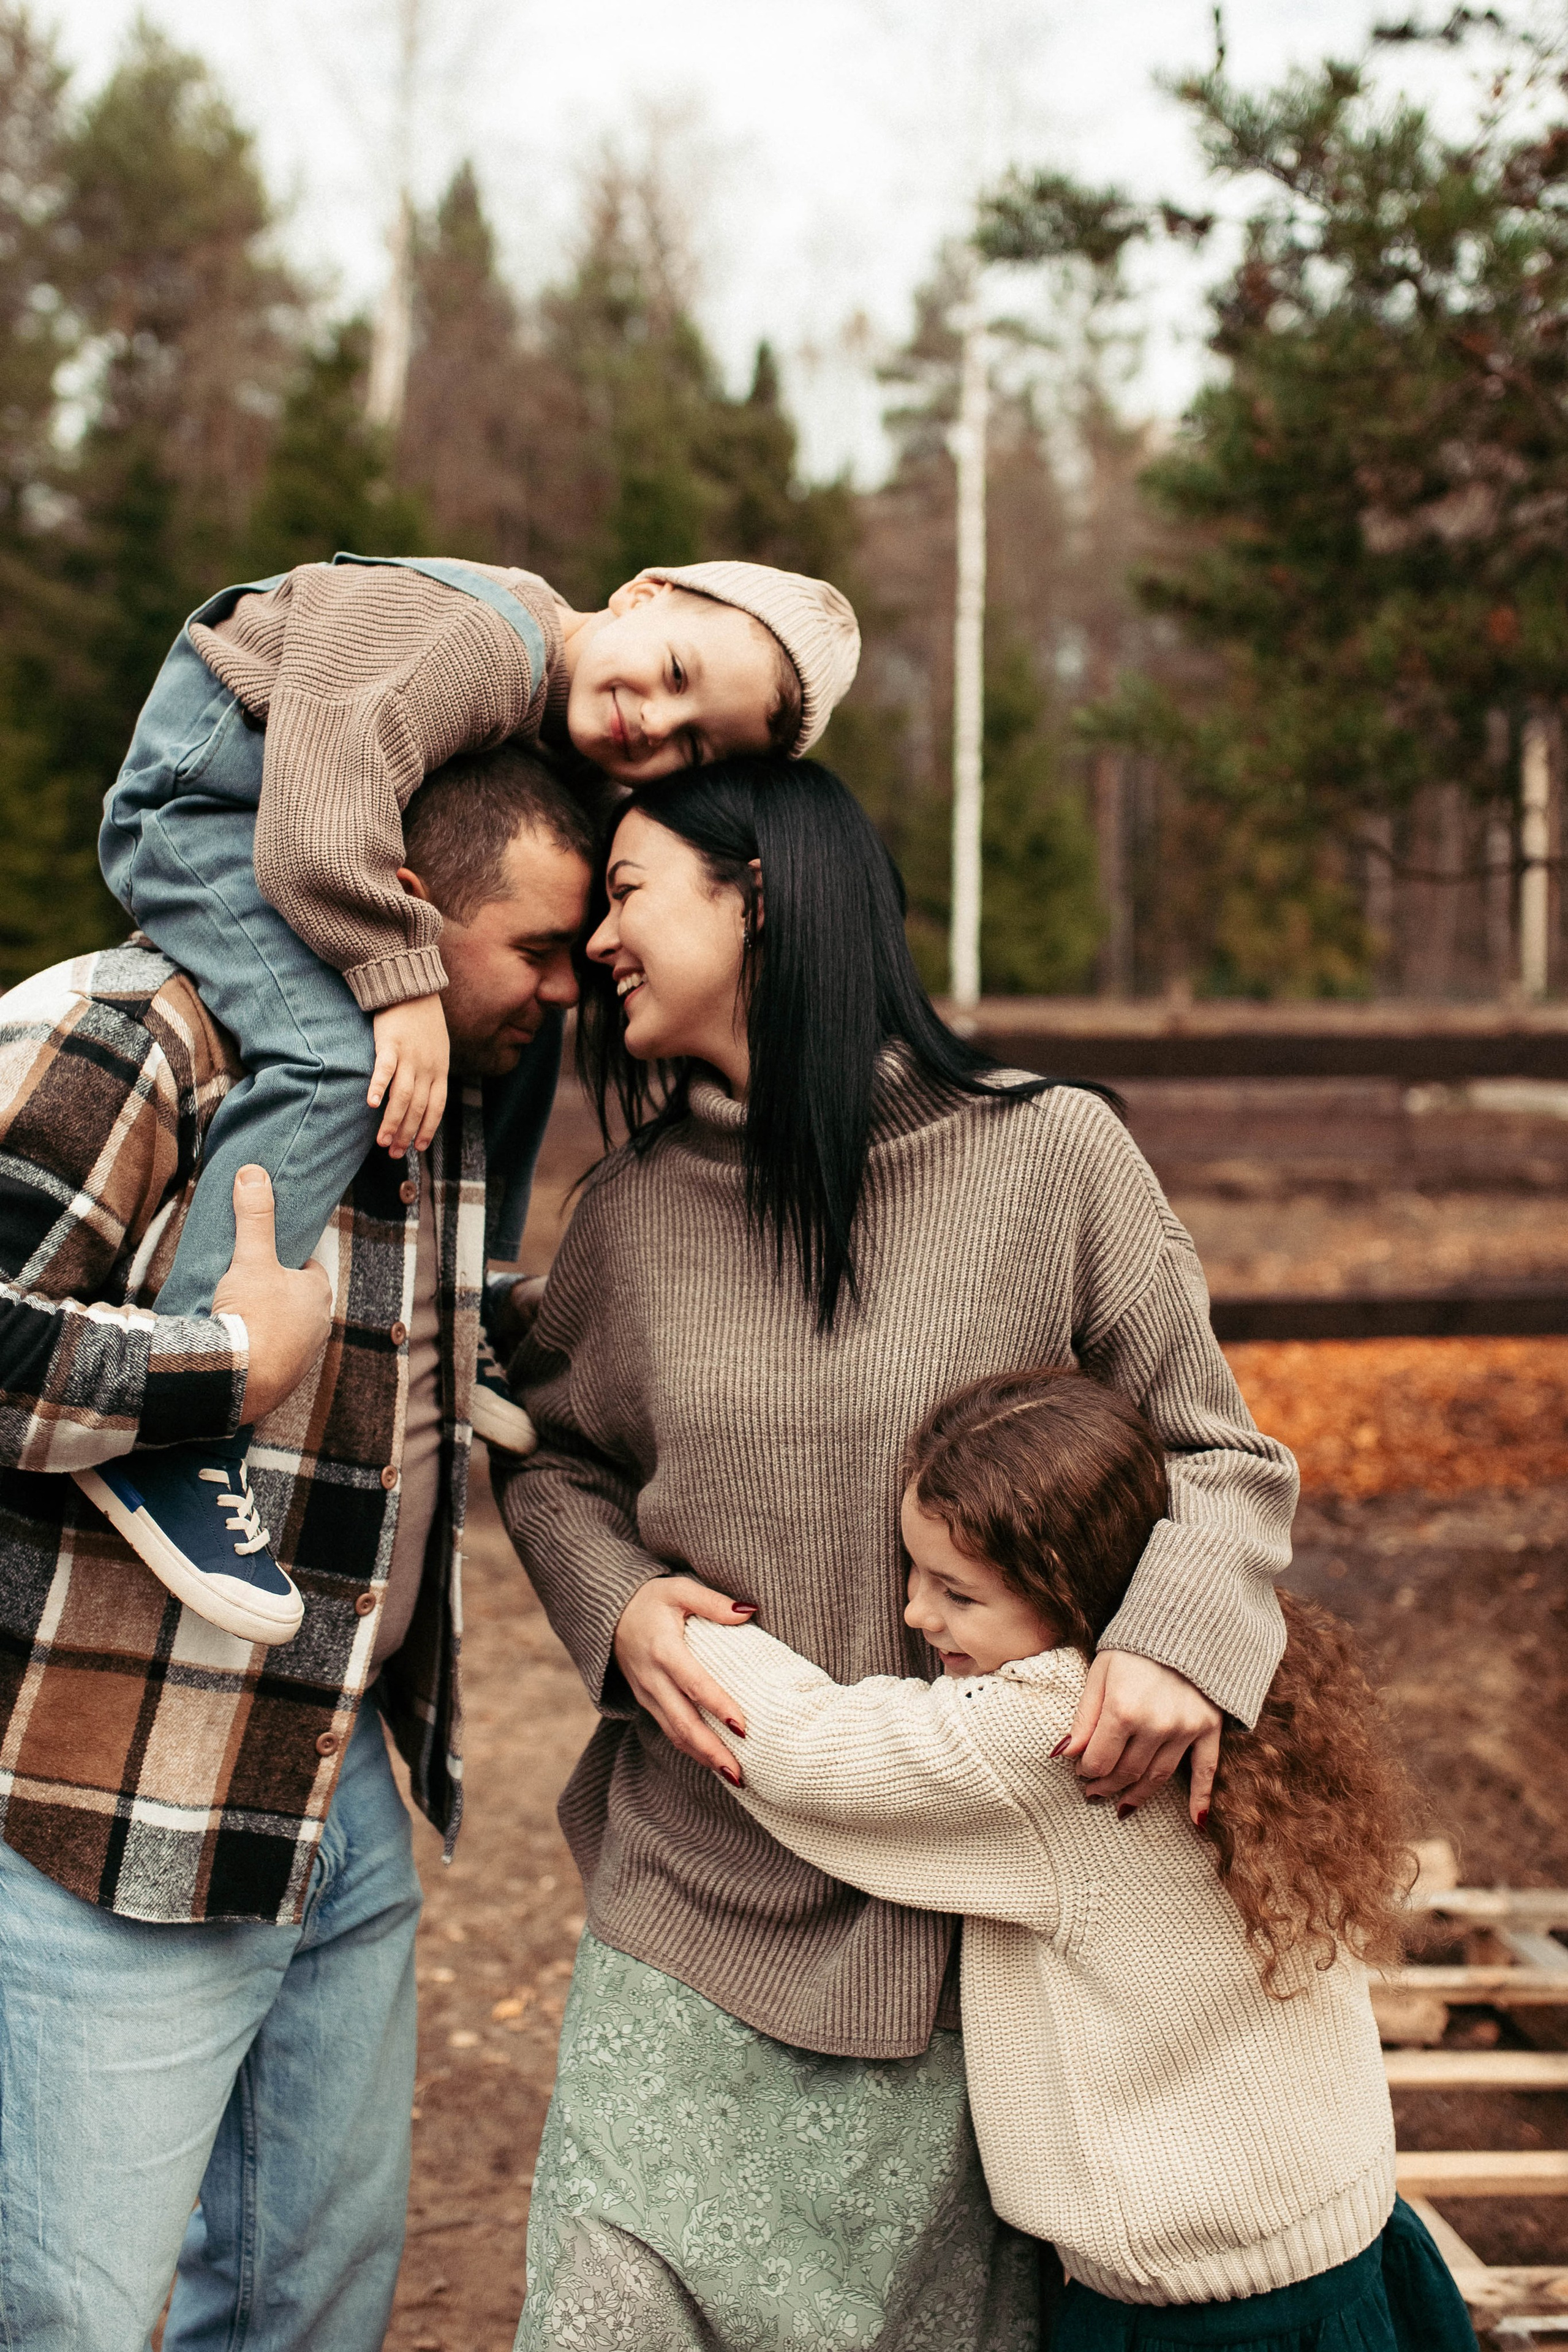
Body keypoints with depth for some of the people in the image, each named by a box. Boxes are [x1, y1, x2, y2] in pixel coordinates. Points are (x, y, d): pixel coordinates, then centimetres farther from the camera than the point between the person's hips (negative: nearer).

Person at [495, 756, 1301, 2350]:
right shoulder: (637, 1209, 2)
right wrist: (617, 1611, -6)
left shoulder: (1048, 1155, -8)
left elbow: (1215, 1452, -2)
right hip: (690, 1916, 2)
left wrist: (1182, 1634, -22)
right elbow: (554, 1460, 16)